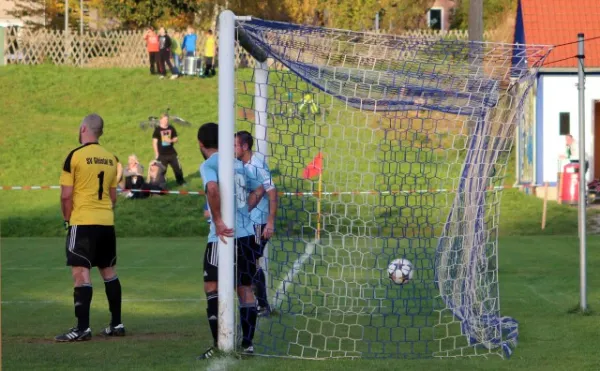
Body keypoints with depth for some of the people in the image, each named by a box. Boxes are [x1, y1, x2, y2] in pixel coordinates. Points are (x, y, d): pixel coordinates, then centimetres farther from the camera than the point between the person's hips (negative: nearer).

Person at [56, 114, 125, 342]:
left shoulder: (75, 156, -9)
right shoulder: (111, 158, 9)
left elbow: (66, 195, -9)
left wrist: (67, 218, 4)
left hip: (82, 222, -6)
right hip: (107, 223, 6)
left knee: (81, 273, -6)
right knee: (109, 272, 15)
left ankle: (83, 328, -11)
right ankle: (117, 324, 20)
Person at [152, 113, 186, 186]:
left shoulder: (171, 128, 5)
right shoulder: (158, 129, -5)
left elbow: (176, 138, 12)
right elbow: (154, 142, -3)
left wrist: (172, 140, -13)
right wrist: (156, 153, -8)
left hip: (172, 153, 3)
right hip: (162, 155, -3)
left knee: (177, 168, 5)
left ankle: (181, 182, 19)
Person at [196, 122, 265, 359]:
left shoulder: (208, 165, -6)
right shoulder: (238, 164, 15)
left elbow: (213, 188, -26)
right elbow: (258, 190, 25)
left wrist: (217, 221, -20)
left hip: (224, 236, -6)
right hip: (247, 235, 6)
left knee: (212, 287, -1)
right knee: (245, 289, 12)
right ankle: (248, 343, 14)